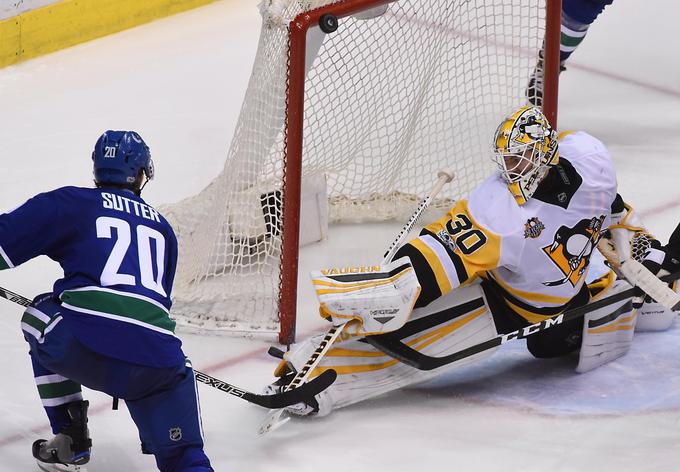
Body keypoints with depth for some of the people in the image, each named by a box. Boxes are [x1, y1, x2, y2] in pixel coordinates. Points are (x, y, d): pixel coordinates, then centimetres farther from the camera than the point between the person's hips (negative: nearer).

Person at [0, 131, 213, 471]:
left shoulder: (71, 202, 15)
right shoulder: (162, 228, 30)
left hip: (84, 345, -3)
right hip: (158, 360, 3)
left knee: (39, 318, 31)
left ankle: (70, 443, 26)